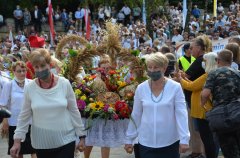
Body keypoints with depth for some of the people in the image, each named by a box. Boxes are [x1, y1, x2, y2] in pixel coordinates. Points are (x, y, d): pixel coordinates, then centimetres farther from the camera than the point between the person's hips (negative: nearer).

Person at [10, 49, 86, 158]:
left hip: (66, 140, -1)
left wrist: (81, 136, 2)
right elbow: (24, 116, 3)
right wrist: (17, 141, -1)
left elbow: (74, 111, 1)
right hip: (41, 143, 1)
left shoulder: (64, 84, -5)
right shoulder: (29, 88, -4)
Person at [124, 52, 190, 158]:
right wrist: (129, 139, 9)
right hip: (146, 143, 2)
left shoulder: (175, 87, -6)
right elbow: (135, 115, 7)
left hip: (170, 143, -1)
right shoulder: (141, 88, 0)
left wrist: (184, 139, -13)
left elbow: (181, 114, -8)